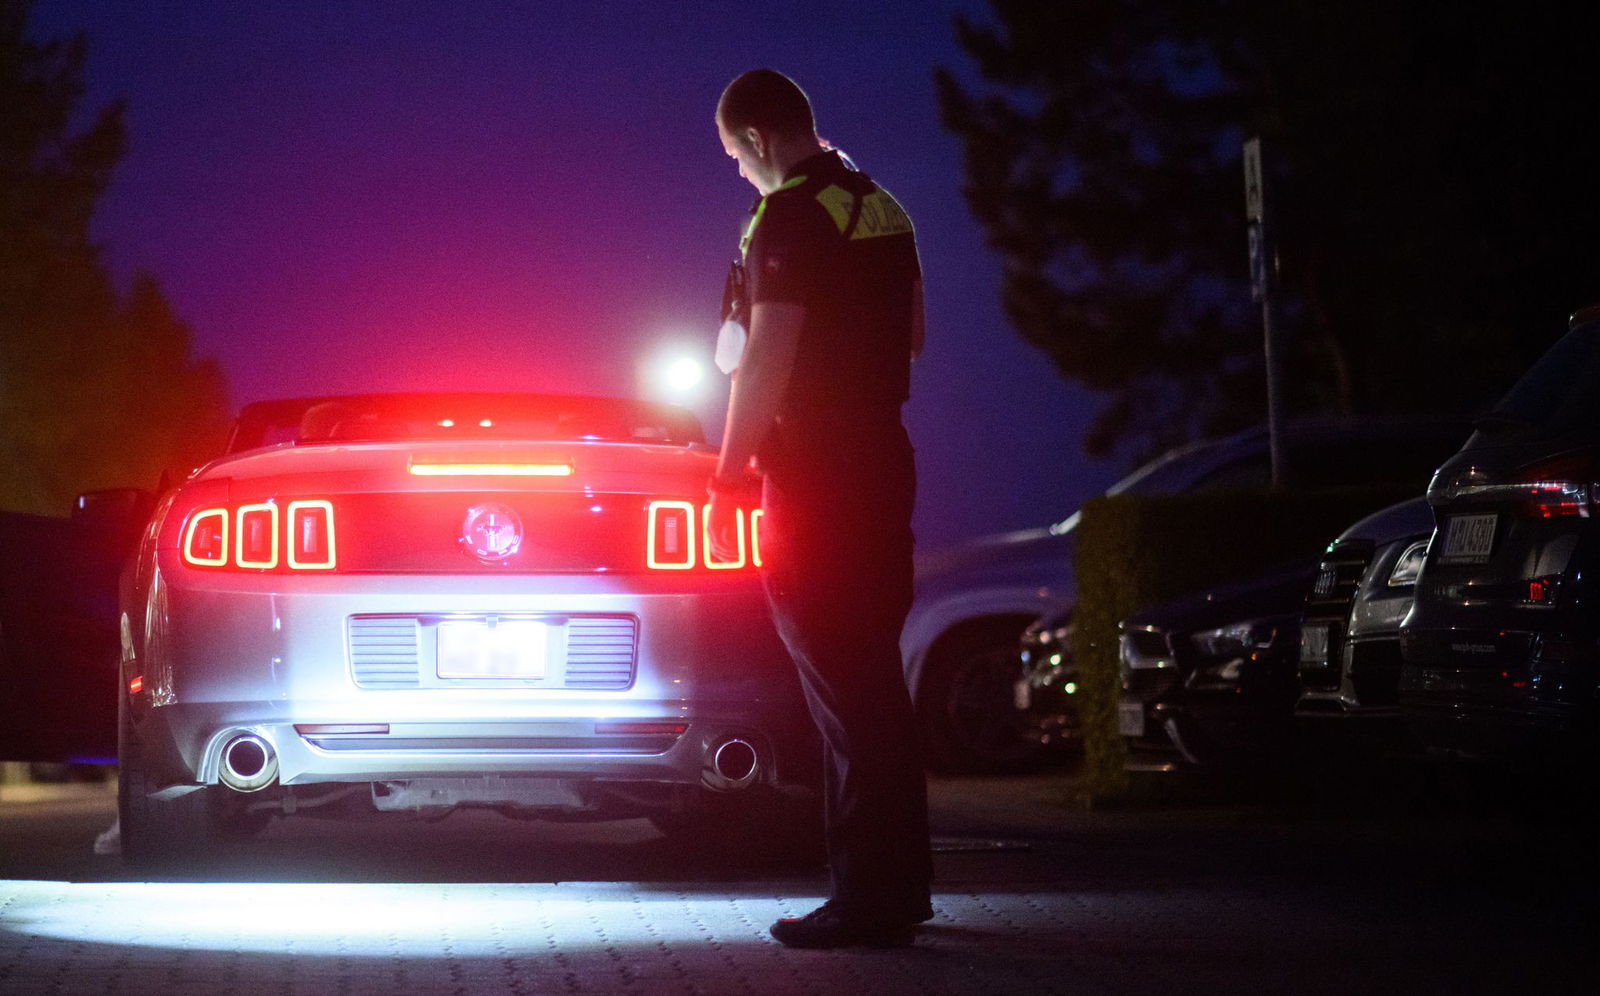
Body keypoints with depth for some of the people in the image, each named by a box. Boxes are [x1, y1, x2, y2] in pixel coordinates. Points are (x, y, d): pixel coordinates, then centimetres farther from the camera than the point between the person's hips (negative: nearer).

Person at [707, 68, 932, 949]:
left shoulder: (791, 217, -14)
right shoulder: (881, 207, 13)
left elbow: (765, 360, -18)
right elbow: (911, 336, 23)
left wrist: (727, 477, -14)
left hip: (814, 475, -9)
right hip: (885, 463, 9)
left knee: (842, 685, -8)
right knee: (873, 678, 14)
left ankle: (868, 898, -8)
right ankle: (899, 882, 19)